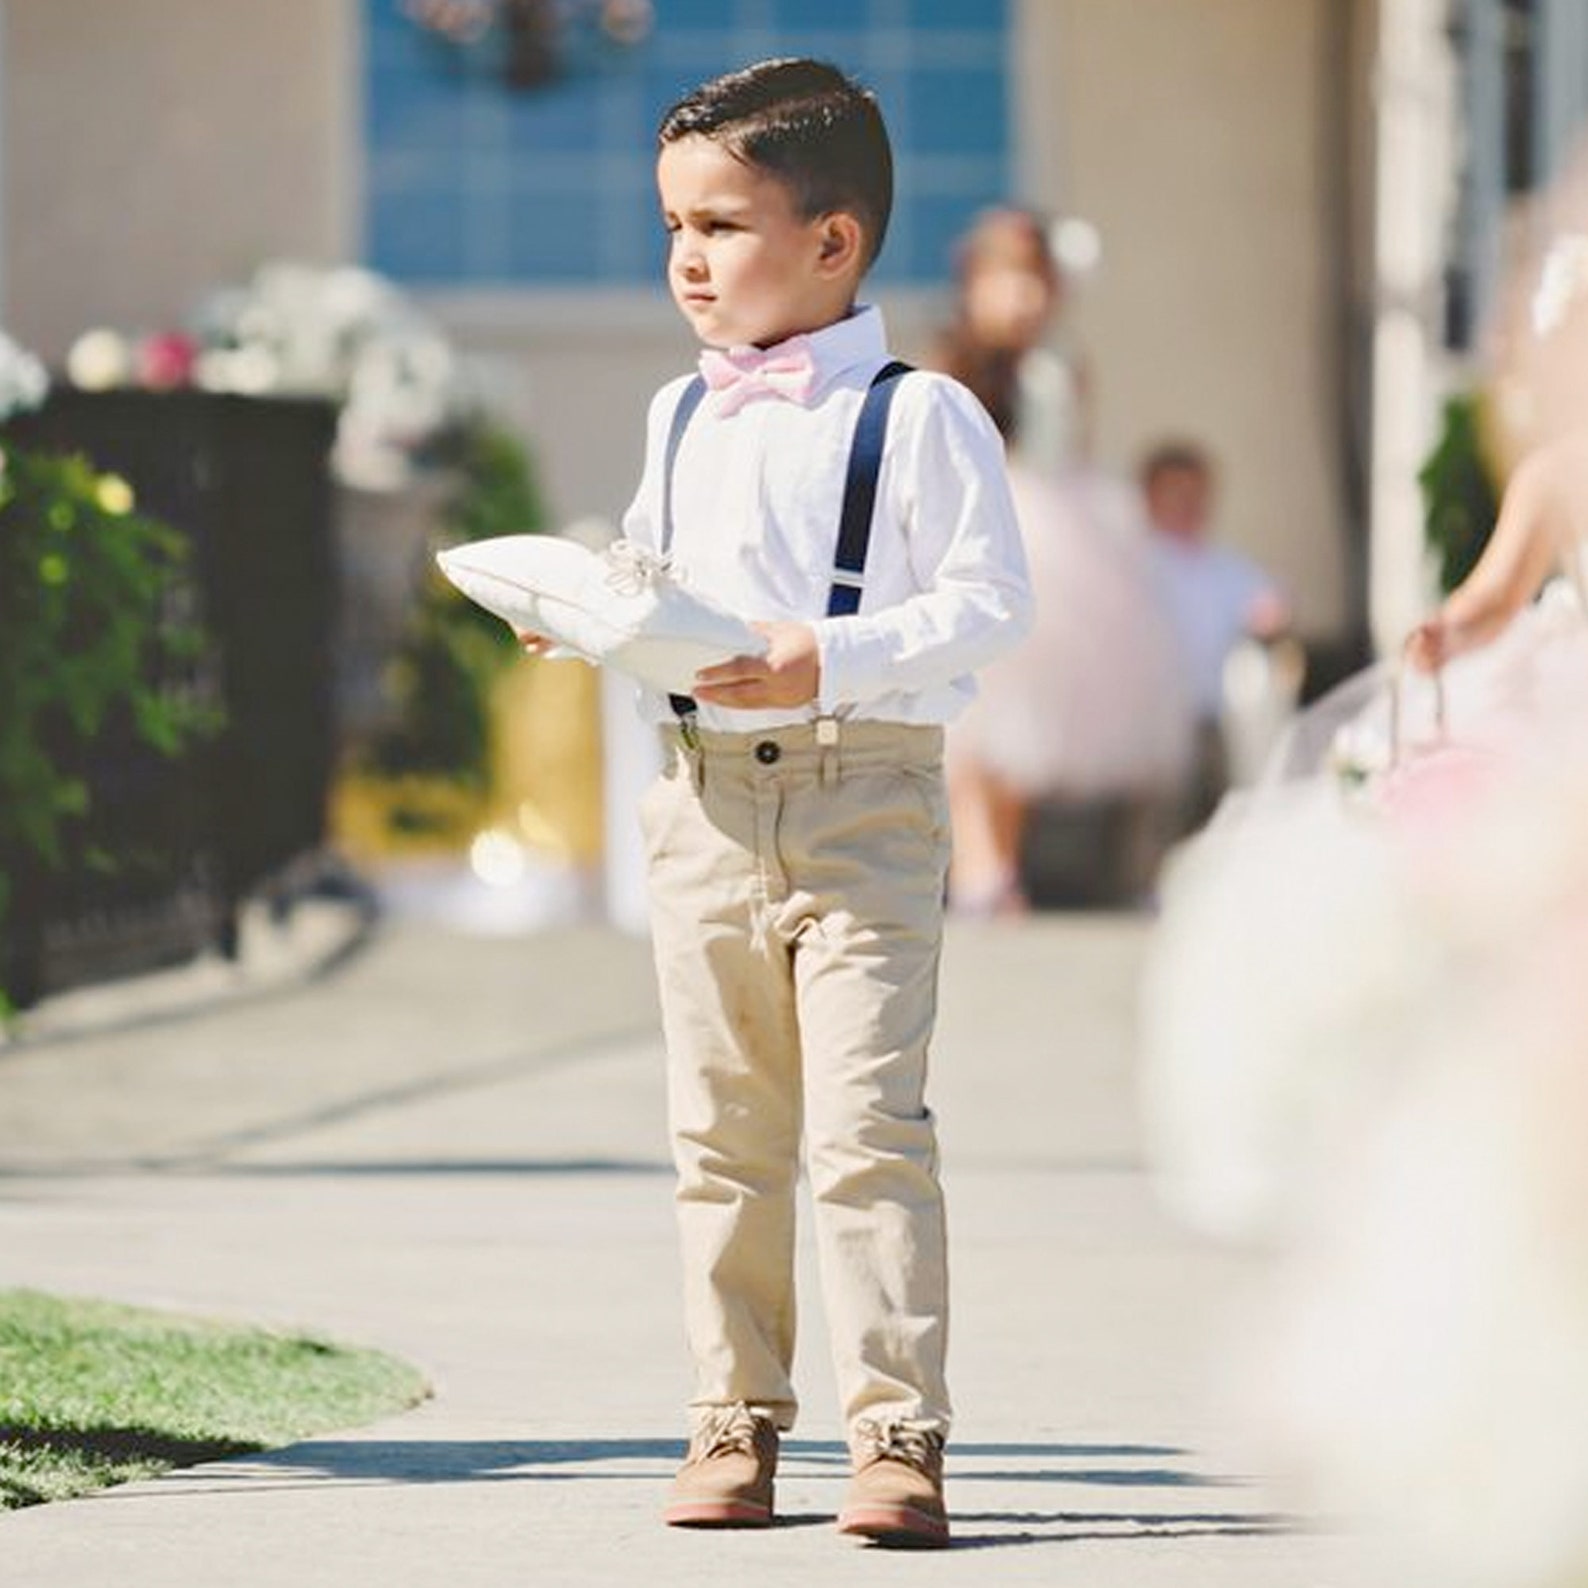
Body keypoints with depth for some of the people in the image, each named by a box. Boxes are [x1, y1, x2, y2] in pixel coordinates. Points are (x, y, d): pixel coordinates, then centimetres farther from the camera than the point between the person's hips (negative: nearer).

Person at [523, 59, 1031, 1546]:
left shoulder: (920, 417, -6)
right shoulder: (679, 419, 13)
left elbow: (987, 600, -11)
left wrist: (829, 660, -22)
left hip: (863, 794, -6)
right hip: (704, 798, 6)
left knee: (868, 1124, -10)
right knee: (722, 1133, 9)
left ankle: (896, 1435, -8)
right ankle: (733, 1423, 15)